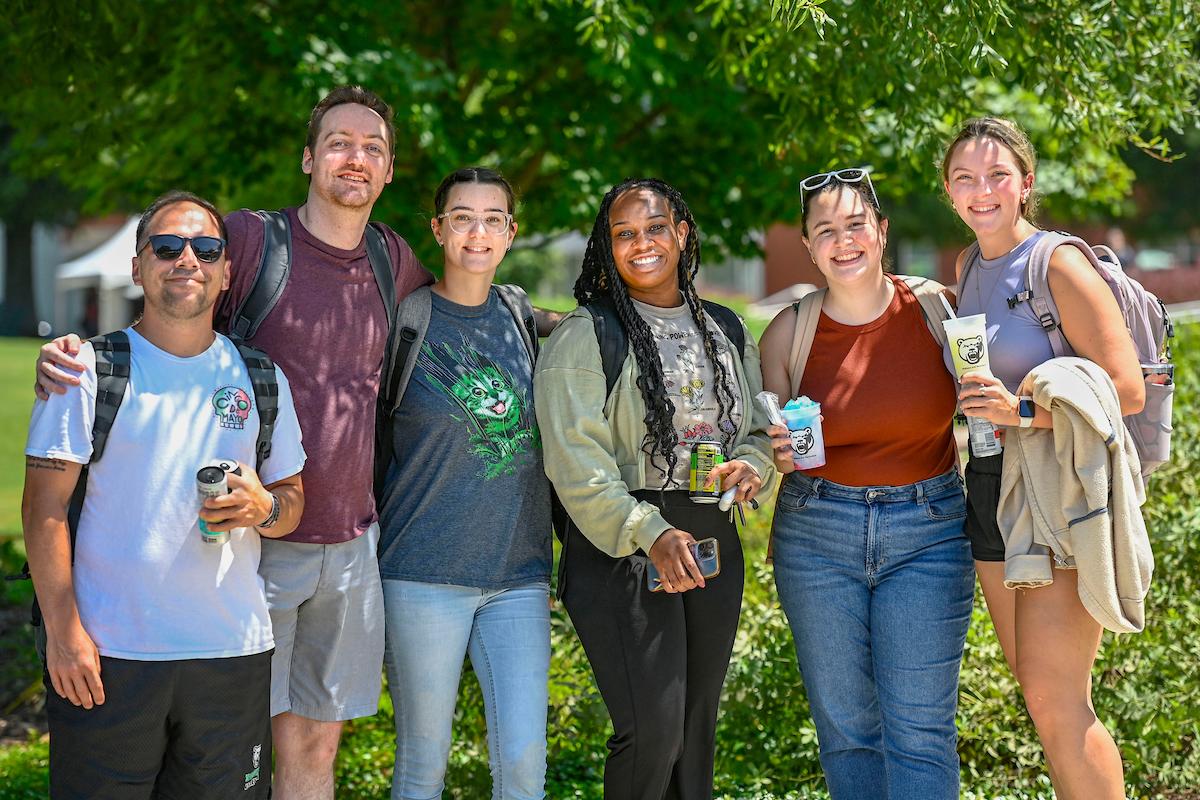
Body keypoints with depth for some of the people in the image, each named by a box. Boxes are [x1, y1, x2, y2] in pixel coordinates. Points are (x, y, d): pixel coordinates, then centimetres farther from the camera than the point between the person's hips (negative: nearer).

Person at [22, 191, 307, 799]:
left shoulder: (262, 378, 10)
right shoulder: (91, 370, 0)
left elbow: (293, 497, 16)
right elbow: (45, 508, -3)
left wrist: (264, 508, -8)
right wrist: (62, 631, -11)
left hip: (233, 652, 3)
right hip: (107, 654, -3)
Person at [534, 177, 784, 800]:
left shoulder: (725, 331, 12)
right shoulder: (584, 337, -6)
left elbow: (758, 425, 18)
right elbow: (577, 463, -14)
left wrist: (749, 464, -6)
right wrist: (650, 535, -25)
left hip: (712, 540, 6)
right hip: (620, 551, -6)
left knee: (698, 725, 12)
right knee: (652, 729, -14)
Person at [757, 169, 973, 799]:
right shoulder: (789, 332, -1)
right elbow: (772, 451, 8)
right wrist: (783, 452, -14)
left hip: (928, 533, -1)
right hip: (817, 538, 2)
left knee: (921, 730, -3)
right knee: (845, 726, 9)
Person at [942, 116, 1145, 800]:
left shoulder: (1059, 264, -12)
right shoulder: (968, 267, 11)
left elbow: (1127, 389, -19)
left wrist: (1023, 410, -27)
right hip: (990, 496, 8)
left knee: (1056, 704, -9)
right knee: (1038, 693, 13)